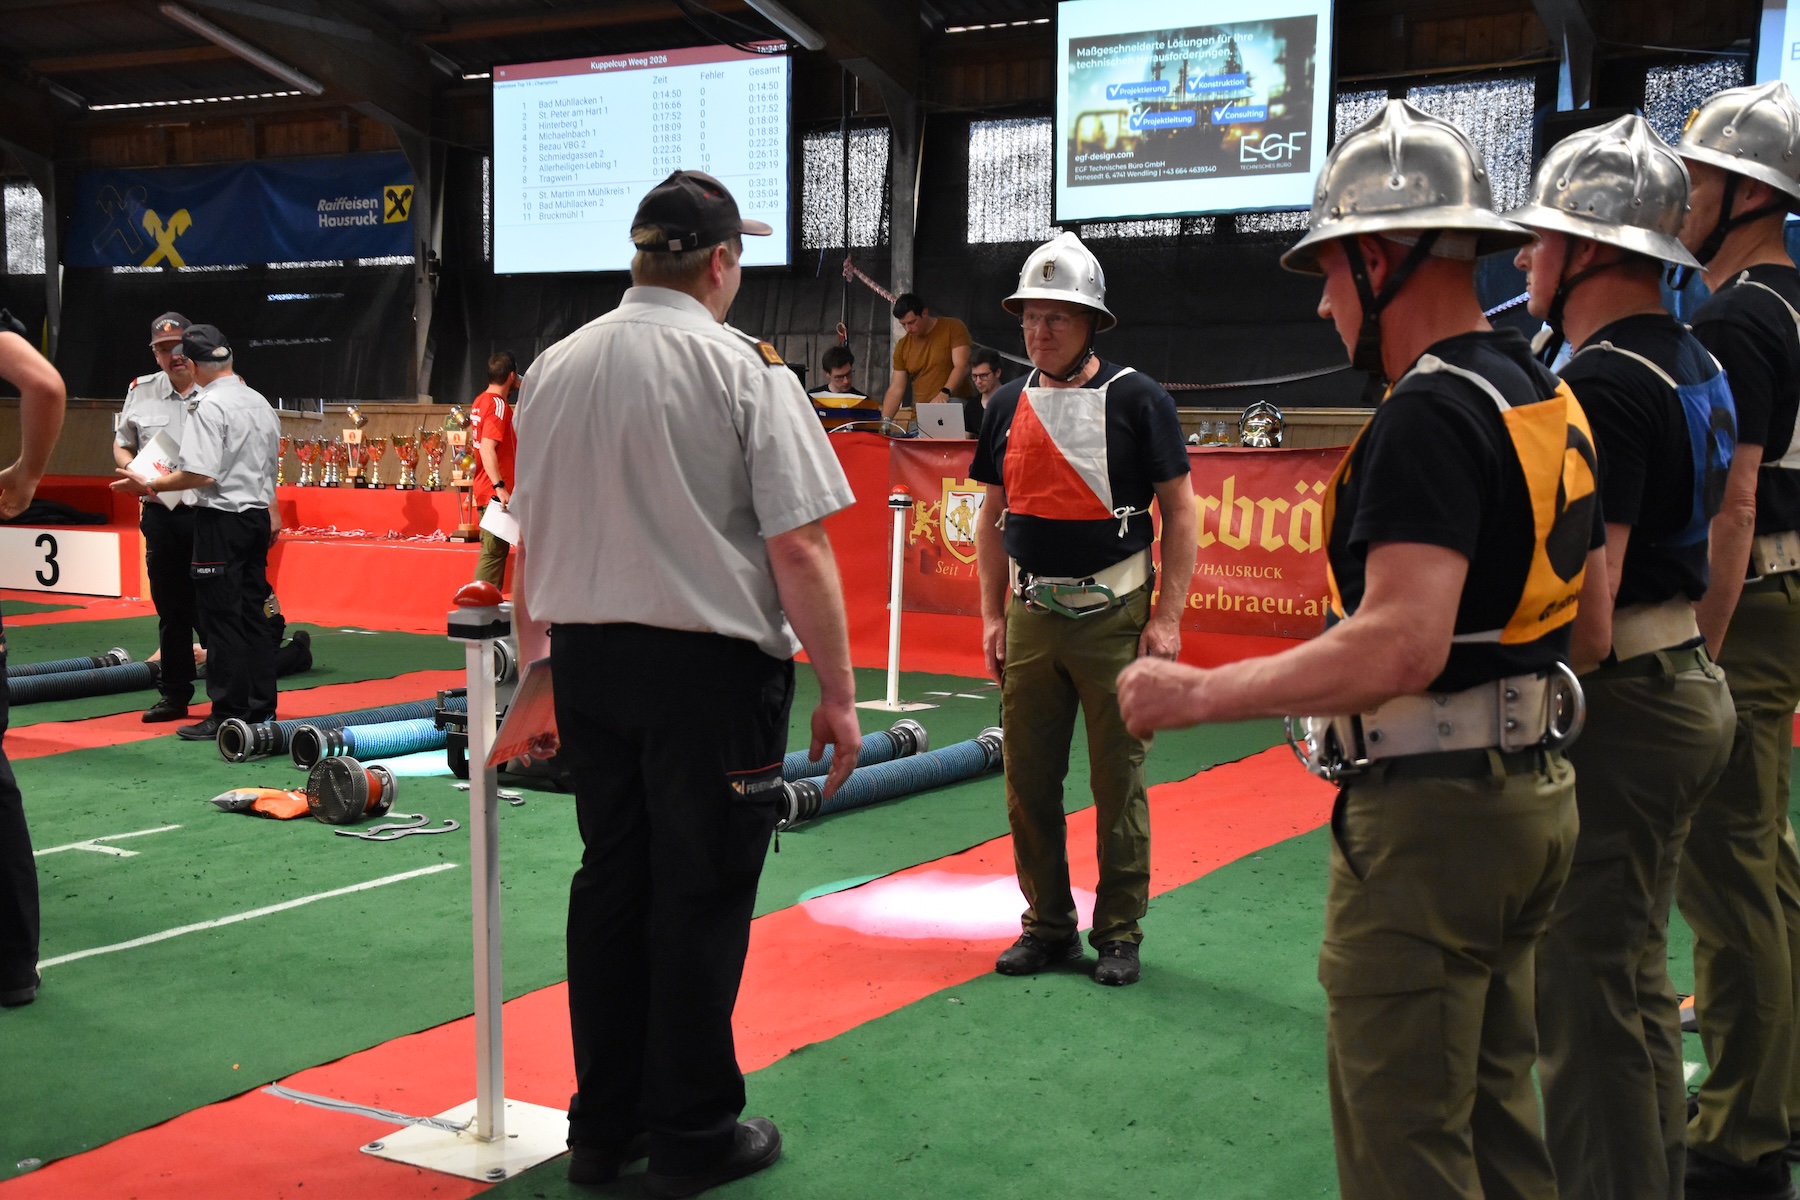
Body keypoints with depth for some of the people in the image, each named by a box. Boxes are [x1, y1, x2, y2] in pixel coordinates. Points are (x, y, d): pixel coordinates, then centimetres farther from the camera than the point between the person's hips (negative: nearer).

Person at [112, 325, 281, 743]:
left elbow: (201, 474, -21)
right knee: (253, 613, 12)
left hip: (221, 519, -8)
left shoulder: (209, 406, -14)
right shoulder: (261, 403, 11)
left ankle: (227, 715, 1)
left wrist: (150, 485, -10)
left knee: (222, 618, -2)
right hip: (257, 516, 8)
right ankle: (261, 709, 16)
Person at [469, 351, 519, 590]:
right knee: (494, 552, -8)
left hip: (486, 488, 10)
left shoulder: (480, 402, 12)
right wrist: (499, 486, -31)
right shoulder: (499, 405, -15)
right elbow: (487, 448, -25)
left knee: (496, 550, 14)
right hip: (496, 491, -10)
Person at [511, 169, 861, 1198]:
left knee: (611, 882, 14)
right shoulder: (745, 368, -10)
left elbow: (531, 535, 15)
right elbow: (797, 547, -14)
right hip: (712, 663, -6)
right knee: (701, 898, 4)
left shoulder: (554, 368, 8)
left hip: (587, 656, 6)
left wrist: (547, 665, 25)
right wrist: (838, 693, -9)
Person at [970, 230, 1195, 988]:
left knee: (1119, 783, 2)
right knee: (1028, 782, 9)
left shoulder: (1136, 400, -5)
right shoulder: (1009, 405, 9)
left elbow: (1180, 511, -4)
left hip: (1114, 618, -4)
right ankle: (1048, 926, 22)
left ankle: (1119, 933, 15)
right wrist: (993, 615, 9)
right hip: (1031, 617, 5)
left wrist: (1167, 617, -10)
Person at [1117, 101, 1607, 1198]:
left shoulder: (1429, 417, -20)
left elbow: (1399, 647, -28)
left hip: (1430, 813, -10)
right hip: (1534, 794, 10)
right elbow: (1589, 598, 19)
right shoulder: (1551, 398, 11)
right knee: (1492, 1098, 21)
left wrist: (1197, 694, -22)